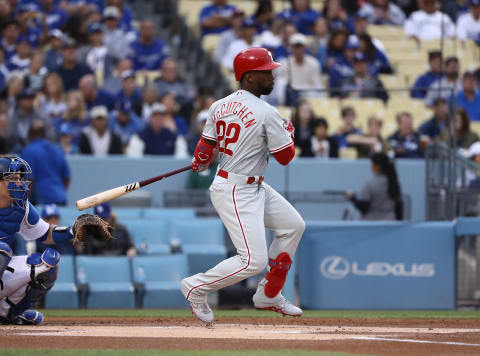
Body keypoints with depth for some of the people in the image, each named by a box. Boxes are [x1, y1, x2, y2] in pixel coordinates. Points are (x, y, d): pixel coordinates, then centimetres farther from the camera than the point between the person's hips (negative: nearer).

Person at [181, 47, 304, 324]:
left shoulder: (219, 107, 4)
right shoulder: (267, 114, -19)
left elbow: (205, 150, 9)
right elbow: (285, 157, -12)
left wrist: (199, 165, 31)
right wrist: (289, 131, 8)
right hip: (236, 193, -10)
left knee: (293, 225, 17)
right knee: (253, 261, -11)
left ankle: (269, 295, 23)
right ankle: (197, 287, 4)